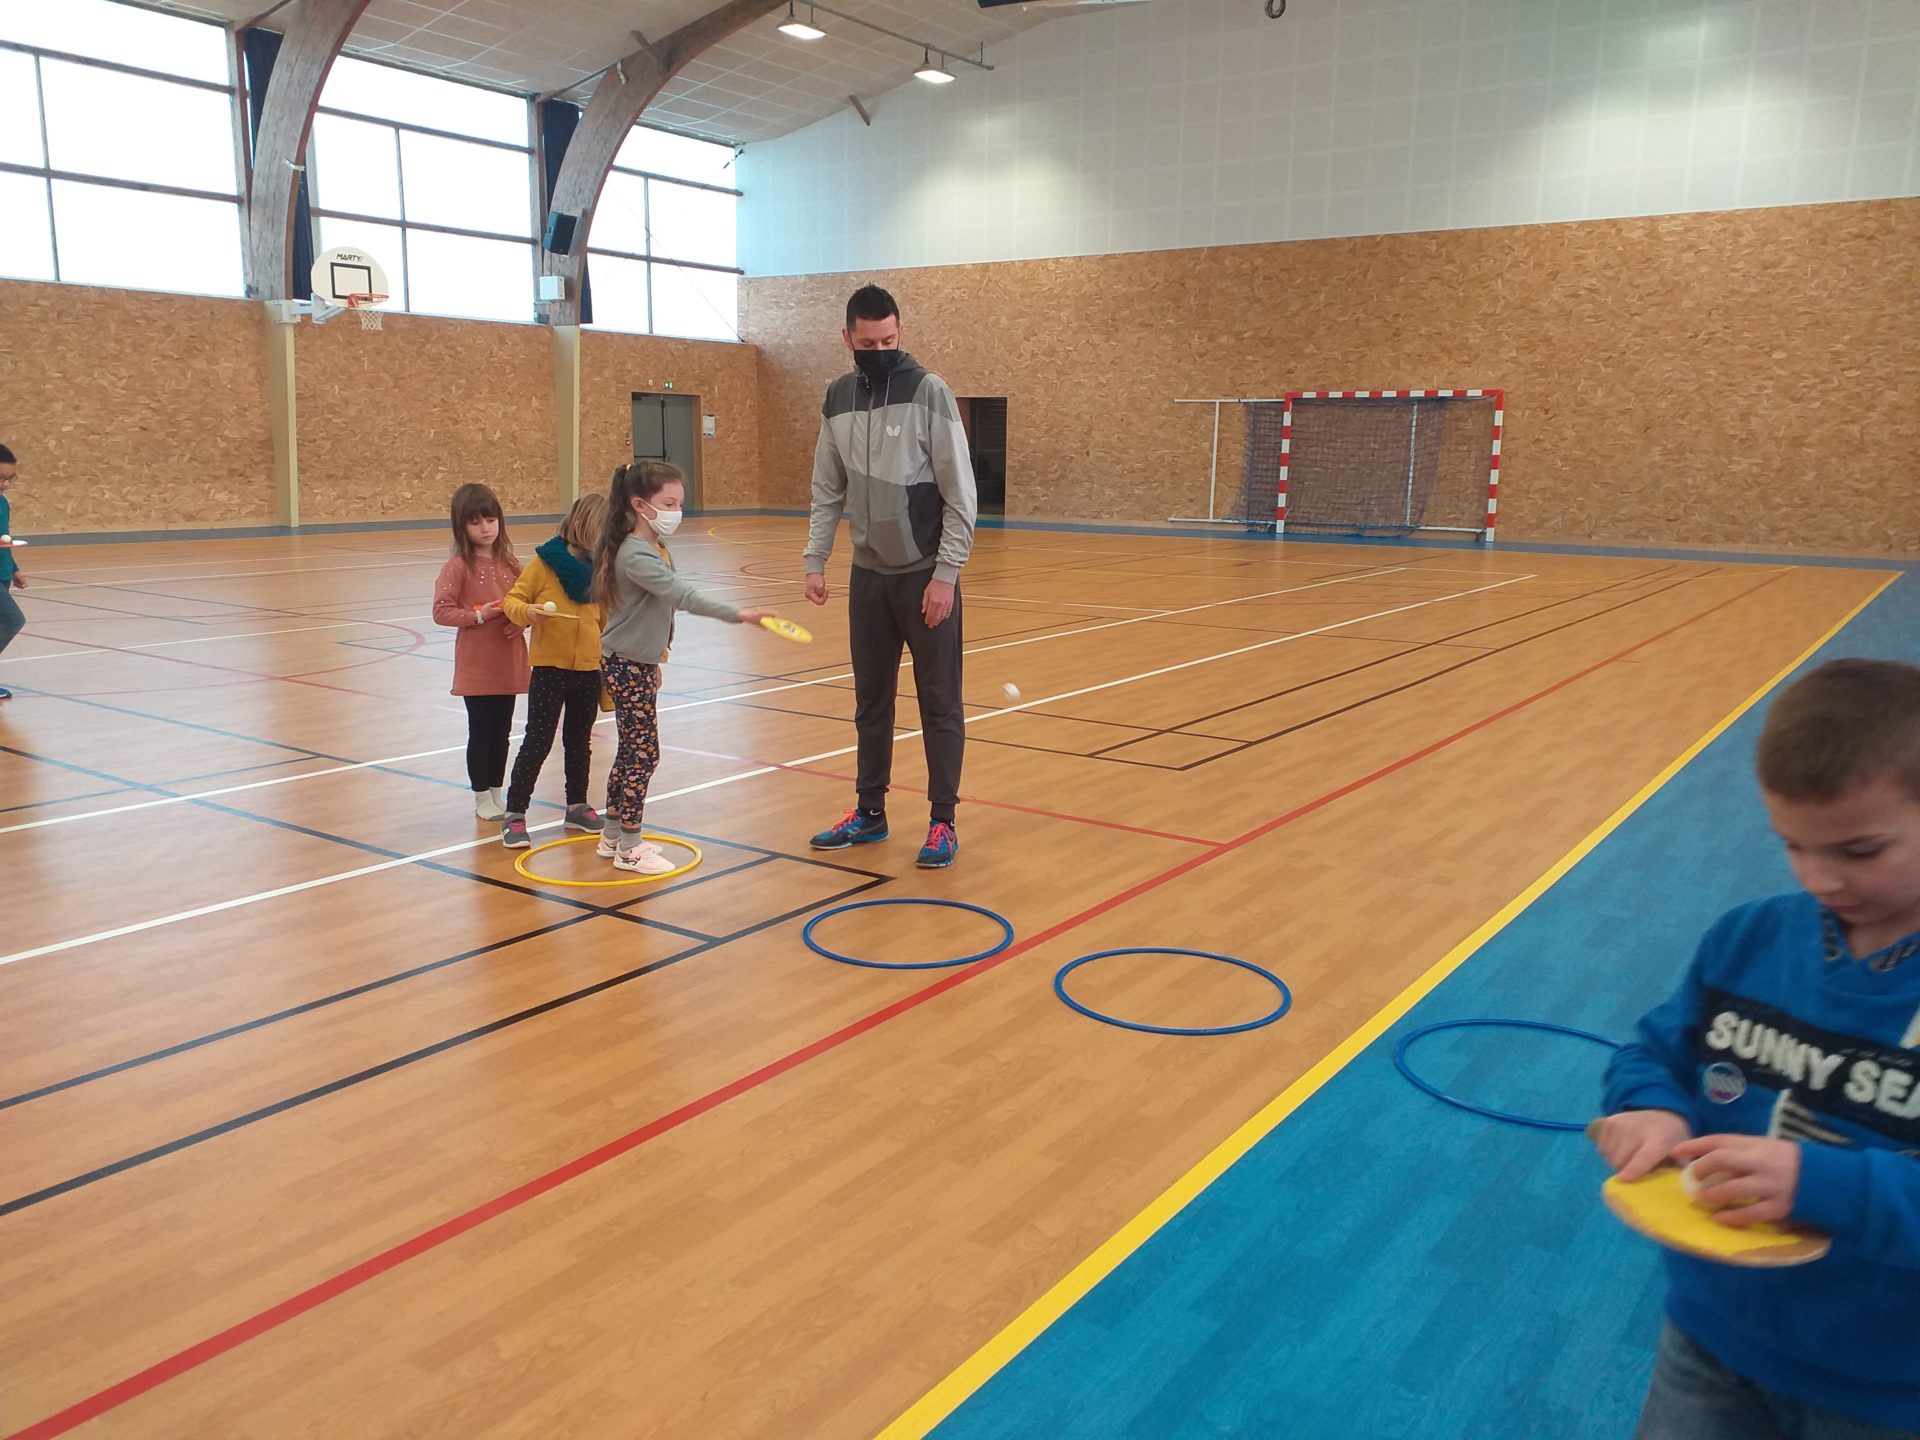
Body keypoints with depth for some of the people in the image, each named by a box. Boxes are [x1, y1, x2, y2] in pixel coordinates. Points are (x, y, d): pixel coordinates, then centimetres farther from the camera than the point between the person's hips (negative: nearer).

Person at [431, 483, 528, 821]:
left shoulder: (509, 562, 6)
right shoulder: (458, 566, -8)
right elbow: (441, 612, -11)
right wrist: (478, 616, -20)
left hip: (508, 662, 4)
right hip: (476, 665, -4)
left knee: (502, 732, 13)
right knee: (481, 732, 5)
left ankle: (496, 793, 27)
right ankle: (482, 797, 19)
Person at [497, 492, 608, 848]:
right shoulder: (545, 561, -9)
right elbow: (513, 599, -5)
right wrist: (526, 611, -27)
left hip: (589, 670, 4)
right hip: (549, 667, -4)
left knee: (580, 741, 17)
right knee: (537, 742, -4)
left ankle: (577, 806, 30)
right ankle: (514, 815, 4)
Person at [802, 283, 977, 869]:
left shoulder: (928, 391, -10)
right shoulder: (837, 397, 5)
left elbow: (960, 494, -12)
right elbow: (828, 491, 12)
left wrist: (945, 574, -16)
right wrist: (815, 561, 5)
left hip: (925, 574, -5)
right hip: (869, 574, 5)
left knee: (939, 703, 2)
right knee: (871, 701, 13)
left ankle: (942, 821, 12)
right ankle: (870, 812, 25)